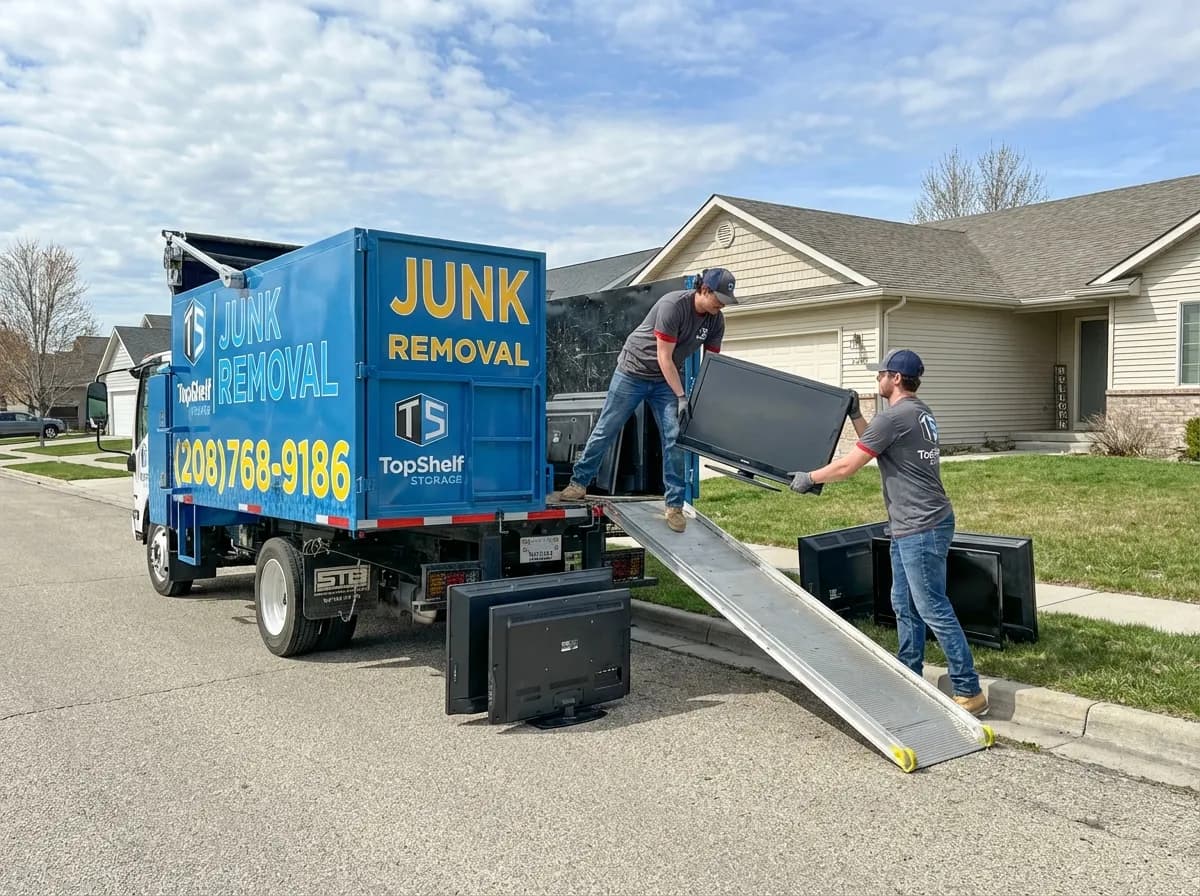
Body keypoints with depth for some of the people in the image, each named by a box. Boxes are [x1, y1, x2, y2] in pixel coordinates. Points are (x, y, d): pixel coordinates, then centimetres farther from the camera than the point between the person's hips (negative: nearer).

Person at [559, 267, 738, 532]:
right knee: (606, 430, 1)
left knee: (674, 438, -5)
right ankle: (579, 482, 16)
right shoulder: (673, 305, -26)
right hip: (634, 370, -5)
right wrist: (682, 396, -26)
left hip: (668, 378, 5)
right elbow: (664, 358, -25)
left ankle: (674, 505, 1)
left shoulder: (716, 321, -7)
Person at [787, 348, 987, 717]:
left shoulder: (894, 416, -17)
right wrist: (855, 416, 23)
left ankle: (970, 692, 1)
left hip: (921, 530, -10)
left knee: (934, 611, -5)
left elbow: (847, 466, -13)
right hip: (911, 528, 10)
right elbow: (876, 446, 25)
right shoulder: (920, 413, 13)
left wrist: (808, 478, 1)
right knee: (904, 605, 17)